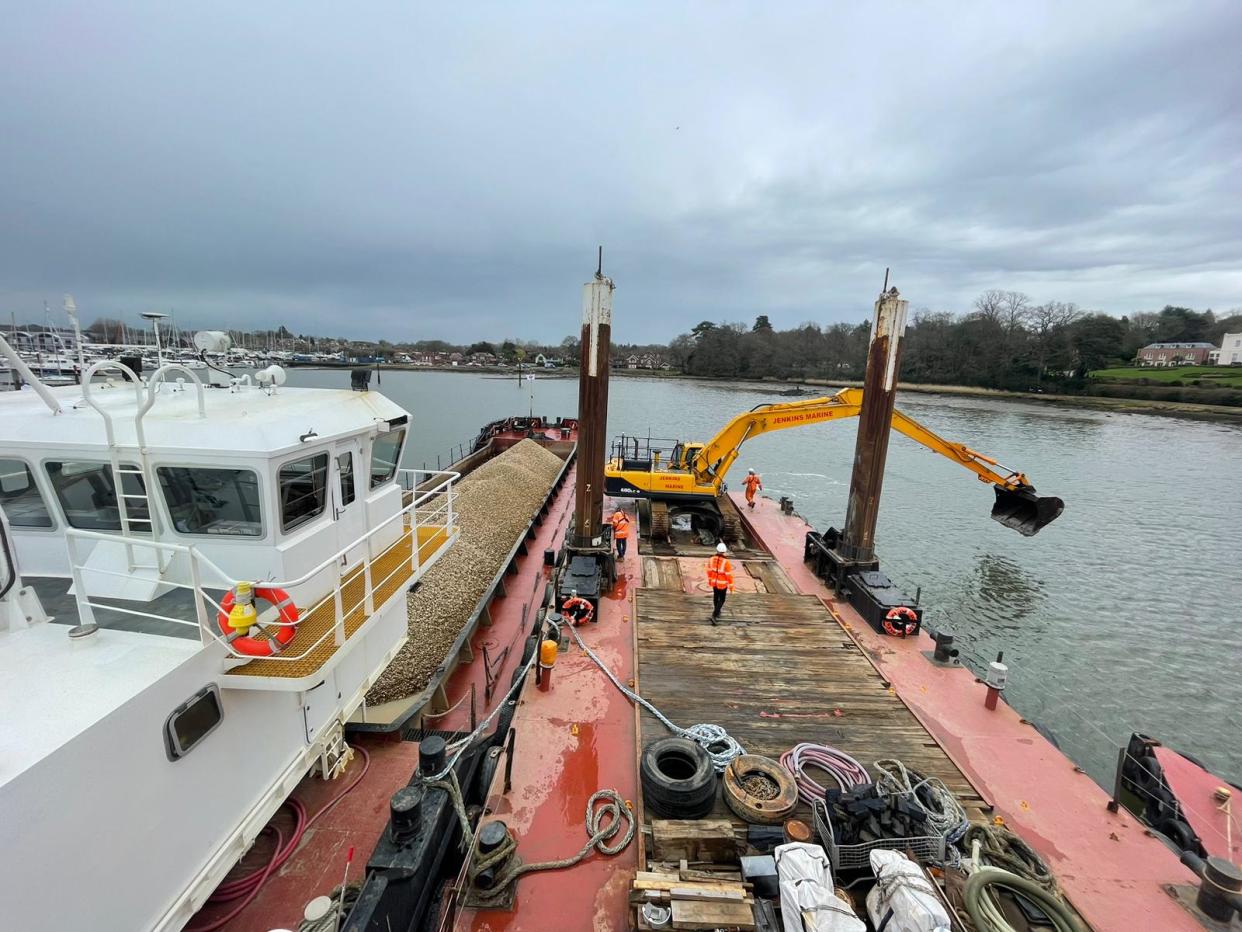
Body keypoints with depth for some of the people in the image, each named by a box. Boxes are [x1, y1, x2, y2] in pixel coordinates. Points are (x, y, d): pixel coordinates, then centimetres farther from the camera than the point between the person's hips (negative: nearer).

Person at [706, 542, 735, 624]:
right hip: (722, 584, -4)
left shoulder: (711, 559, -14)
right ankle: (714, 616, -2)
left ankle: (717, 612, 44)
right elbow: (729, 575, -20)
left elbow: (709, 571, 1)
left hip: (714, 582, 4)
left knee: (716, 597, 26)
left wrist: (709, 580, 18)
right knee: (721, 600, 11)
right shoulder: (726, 562, -29)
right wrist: (731, 586, -7)